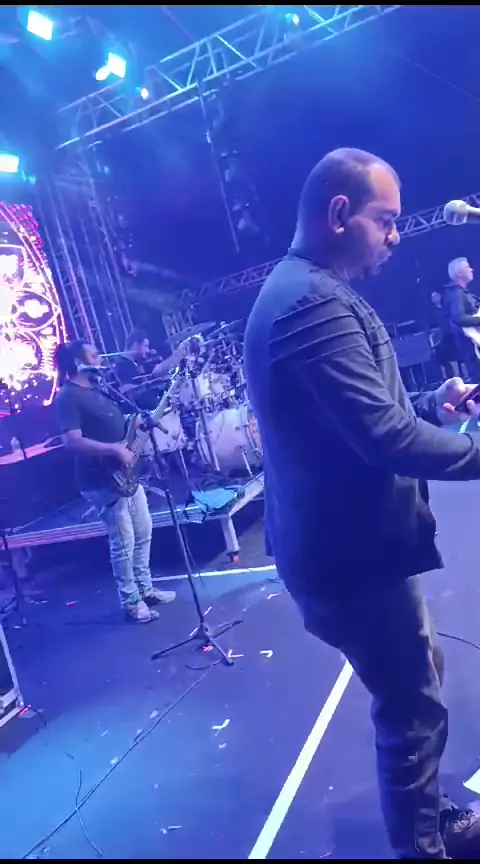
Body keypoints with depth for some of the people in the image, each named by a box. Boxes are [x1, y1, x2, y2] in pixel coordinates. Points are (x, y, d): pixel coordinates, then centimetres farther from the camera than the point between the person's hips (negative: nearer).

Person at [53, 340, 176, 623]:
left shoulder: (95, 388, 14)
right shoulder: (67, 397, -14)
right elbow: (72, 441, -24)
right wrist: (114, 449, -26)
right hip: (102, 480, -9)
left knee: (143, 533, 16)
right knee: (124, 543, -2)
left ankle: (146, 588, 30)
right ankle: (131, 602, 14)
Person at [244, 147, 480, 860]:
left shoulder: (303, 291, 14)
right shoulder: (313, 301, -22)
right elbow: (384, 436, -29)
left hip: (347, 539, 11)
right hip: (352, 551, -11)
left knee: (420, 683, 25)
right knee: (413, 710, 5)